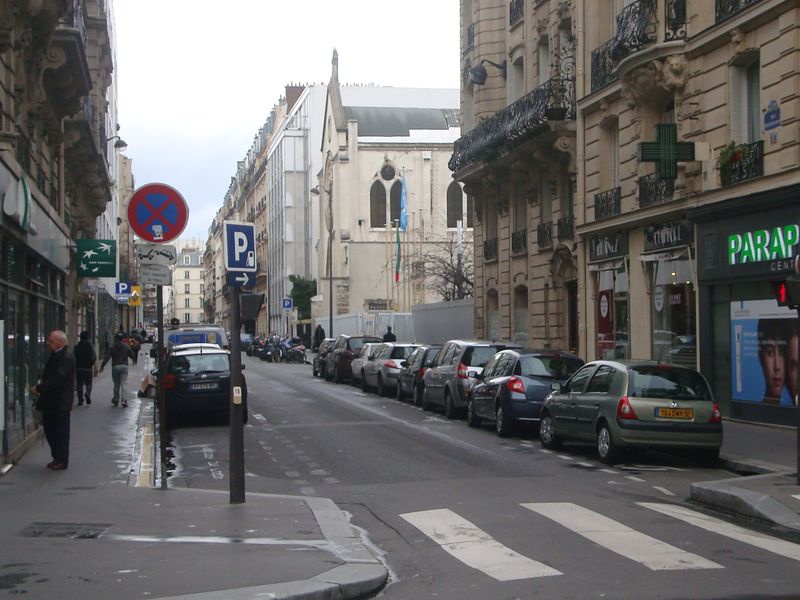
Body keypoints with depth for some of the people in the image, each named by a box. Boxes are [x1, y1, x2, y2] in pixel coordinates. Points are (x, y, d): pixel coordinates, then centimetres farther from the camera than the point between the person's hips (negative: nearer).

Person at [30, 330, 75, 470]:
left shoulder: (66, 357, -18)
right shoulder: (54, 355, 11)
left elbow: (58, 379, -25)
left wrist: (39, 388, -21)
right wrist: (40, 388, 5)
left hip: (60, 402, -9)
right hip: (50, 401, 9)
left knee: (61, 432, 1)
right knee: (49, 430, 14)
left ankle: (62, 460, 10)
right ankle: (56, 458, 25)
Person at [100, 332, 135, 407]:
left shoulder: (112, 348, -3)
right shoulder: (127, 347, 3)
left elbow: (106, 358, -8)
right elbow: (132, 356, 11)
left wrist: (102, 367, -5)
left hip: (115, 367, -1)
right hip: (124, 366, 1)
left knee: (116, 384, 12)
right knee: (123, 383, -1)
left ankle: (116, 399, 21)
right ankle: (123, 399, -14)